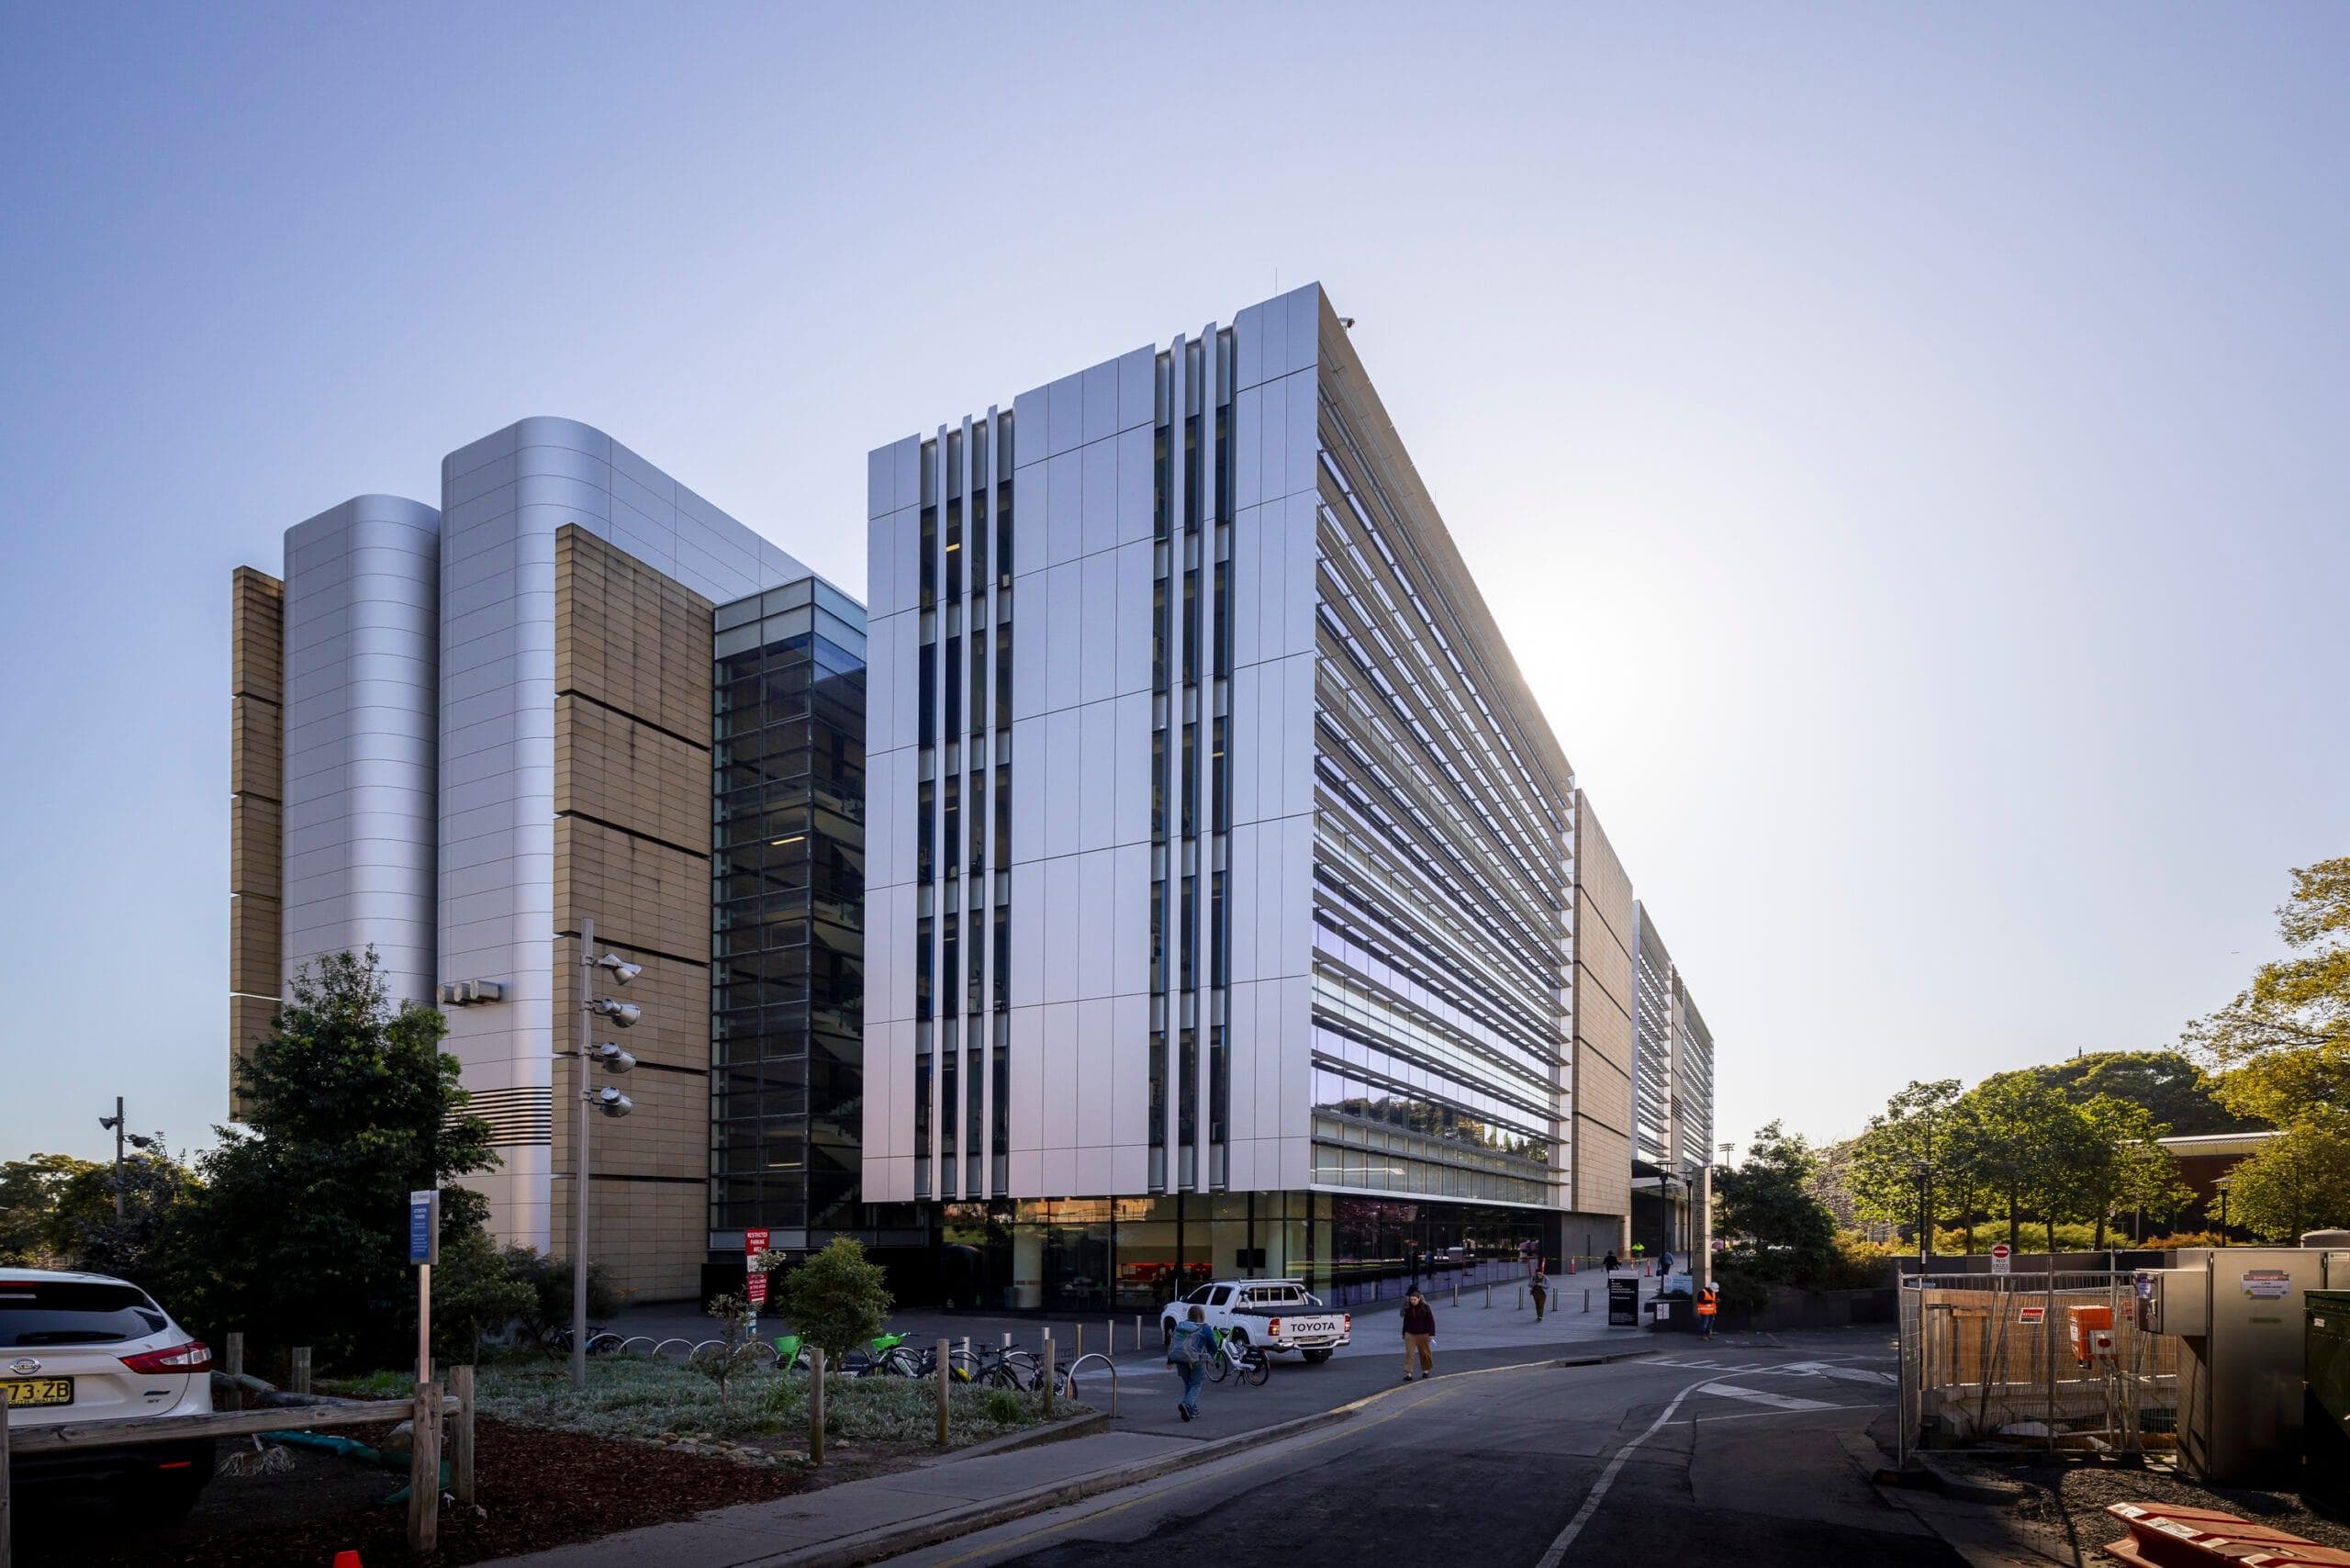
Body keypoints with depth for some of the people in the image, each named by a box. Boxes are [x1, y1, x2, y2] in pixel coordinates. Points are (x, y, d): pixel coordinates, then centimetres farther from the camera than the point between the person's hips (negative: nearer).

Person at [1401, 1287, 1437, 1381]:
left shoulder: (1425, 1307, -8)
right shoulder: (1408, 1308, 2)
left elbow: (1431, 1321, -6)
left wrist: (1431, 1334, -11)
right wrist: (1404, 1333, 16)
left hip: (1423, 1334, -2)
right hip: (1410, 1334, 2)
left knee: (1425, 1353, 11)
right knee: (1409, 1353, -8)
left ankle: (1426, 1370, 33)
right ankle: (1408, 1374, -10)